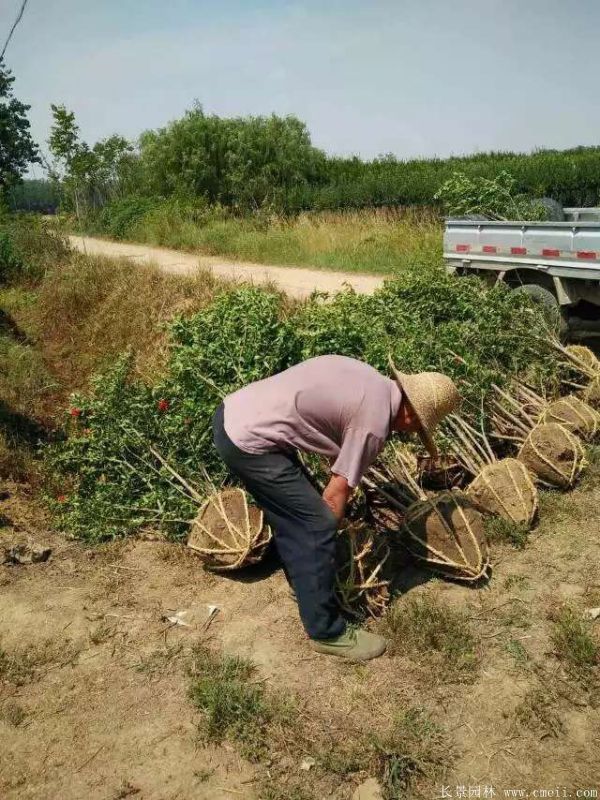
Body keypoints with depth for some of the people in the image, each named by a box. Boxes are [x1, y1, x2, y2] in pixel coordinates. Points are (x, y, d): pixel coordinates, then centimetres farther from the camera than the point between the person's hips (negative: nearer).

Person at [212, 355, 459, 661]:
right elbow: (338, 491, -4)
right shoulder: (375, 424, -10)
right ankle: (327, 632, 12)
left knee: (293, 507, 24)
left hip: (232, 413, 10)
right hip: (248, 442, -10)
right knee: (317, 525, -2)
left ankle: (304, 584, 43)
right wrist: (321, 535, 11)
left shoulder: (367, 378, 14)